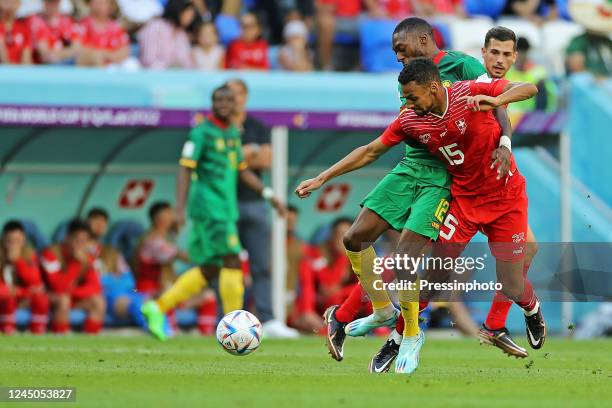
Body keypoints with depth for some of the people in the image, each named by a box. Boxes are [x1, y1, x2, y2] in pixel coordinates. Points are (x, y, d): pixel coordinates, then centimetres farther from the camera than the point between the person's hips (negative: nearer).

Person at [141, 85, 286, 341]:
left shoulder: (234, 134, 16)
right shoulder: (202, 132, -8)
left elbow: (243, 171, 25)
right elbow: (185, 170, -12)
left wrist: (268, 195, 19)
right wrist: (180, 207, -20)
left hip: (227, 209, 9)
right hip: (209, 207, -9)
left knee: (208, 270, 9)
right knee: (232, 261, -12)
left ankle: (157, 308, 16)